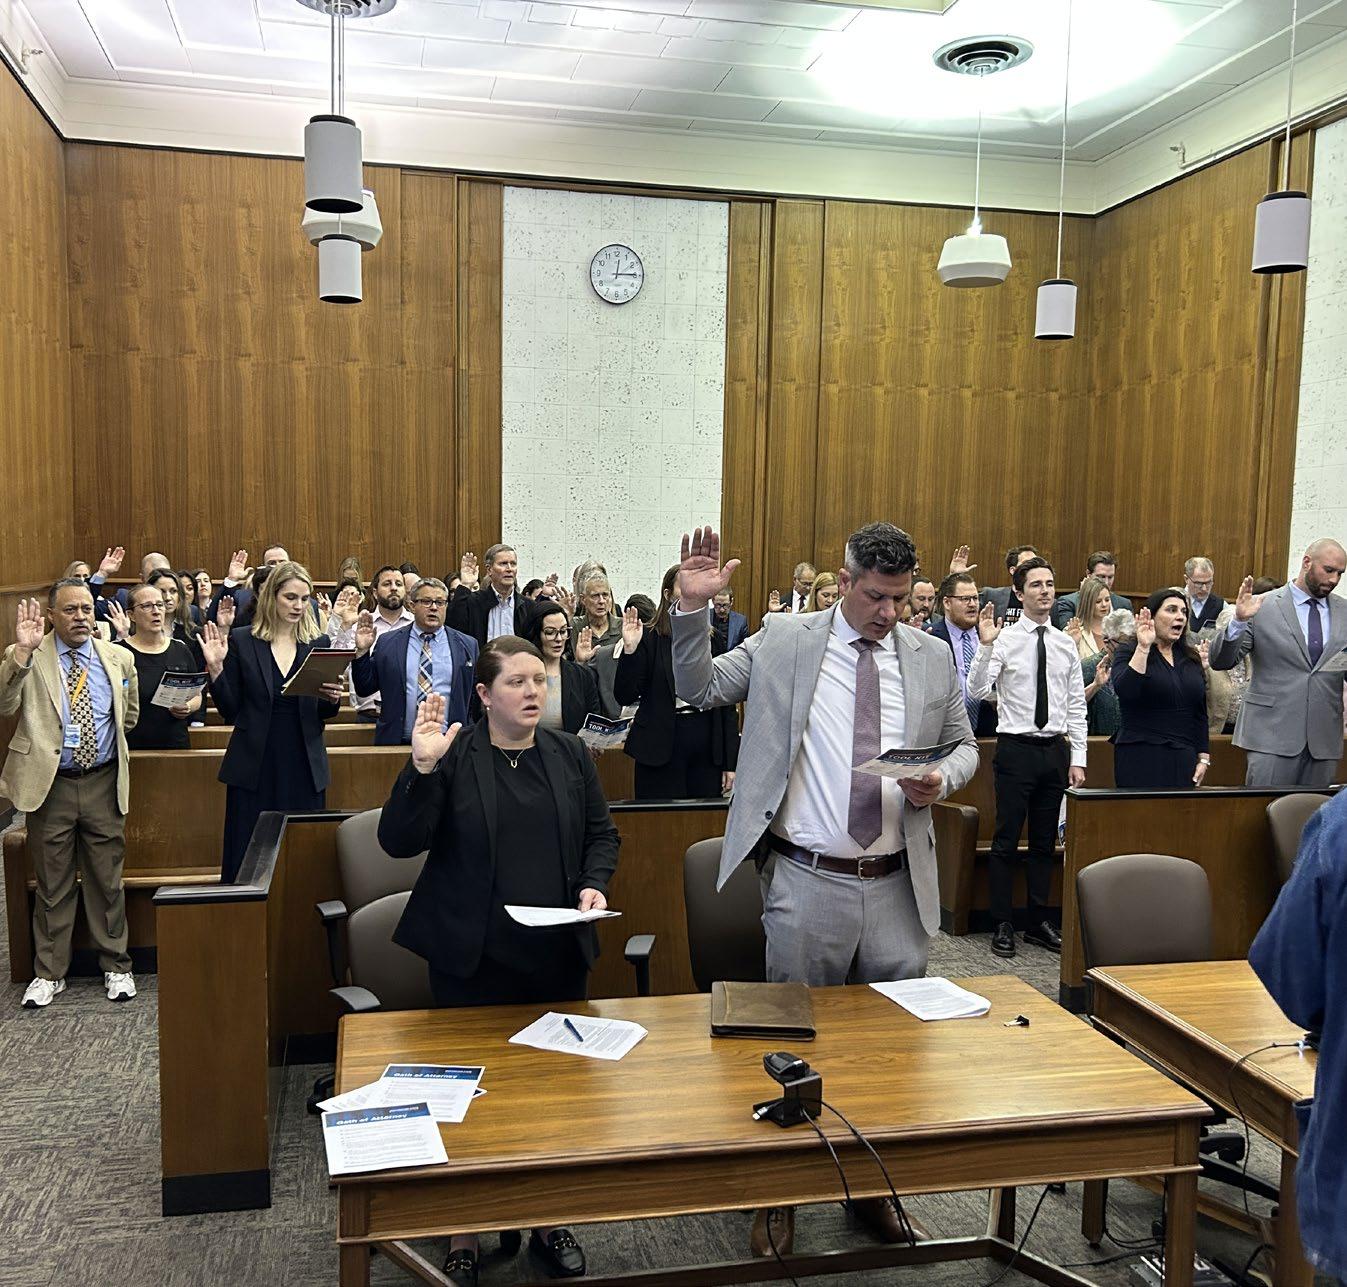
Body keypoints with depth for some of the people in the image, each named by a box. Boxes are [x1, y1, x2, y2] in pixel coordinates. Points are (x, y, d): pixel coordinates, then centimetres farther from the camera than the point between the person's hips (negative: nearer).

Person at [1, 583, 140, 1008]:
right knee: (52, 884, 10)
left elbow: (130, 715, 17)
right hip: (50, 785, -2)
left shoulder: (118, 659, 4)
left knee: (107, 880, 10)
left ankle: (116, 967, 24)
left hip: (104, 785, 2)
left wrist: (107, 742, 6)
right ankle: (49, 973, 24)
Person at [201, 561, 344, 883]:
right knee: (247, 860, 4)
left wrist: (333, 699, -10)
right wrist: (216, 668, -13)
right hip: (254, 766, -1)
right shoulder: (241, 640, 0)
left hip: (304, 766, 2)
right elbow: (230, 711, 1)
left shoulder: (318, 643, 6)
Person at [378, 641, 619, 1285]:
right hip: (473, 961, -3)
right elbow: (398, 841, -13)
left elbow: (602, 833, 13)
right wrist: (423, 766, -25)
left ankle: (547, 1219, 32)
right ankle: (463, 1231, 26)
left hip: (558, 958, 4)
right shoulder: (452, 755, -6)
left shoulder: (569, 754, 5)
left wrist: (594, 883, -6)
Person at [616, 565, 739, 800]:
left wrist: (731, 762, 8)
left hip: (707, 743, 4)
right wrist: (630, 649, -21)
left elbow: (727, 705, 10)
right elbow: (624, 697, -8)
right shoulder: (650, 639, -3)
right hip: (661, 746, -3)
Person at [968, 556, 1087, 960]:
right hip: (1016, 748, -5)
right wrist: (985, 645, -29)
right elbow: (977, 691, -18)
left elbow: (1076, 706, 10)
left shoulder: (1065, 644, 8)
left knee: (1045, 842, 13)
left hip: (1055, 749, 5)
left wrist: (1078, 757, 5)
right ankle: (1003, 925, 12)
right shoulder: (1004, 639, -7)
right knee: (1006, 840, 2)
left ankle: (1039, 922, 24)